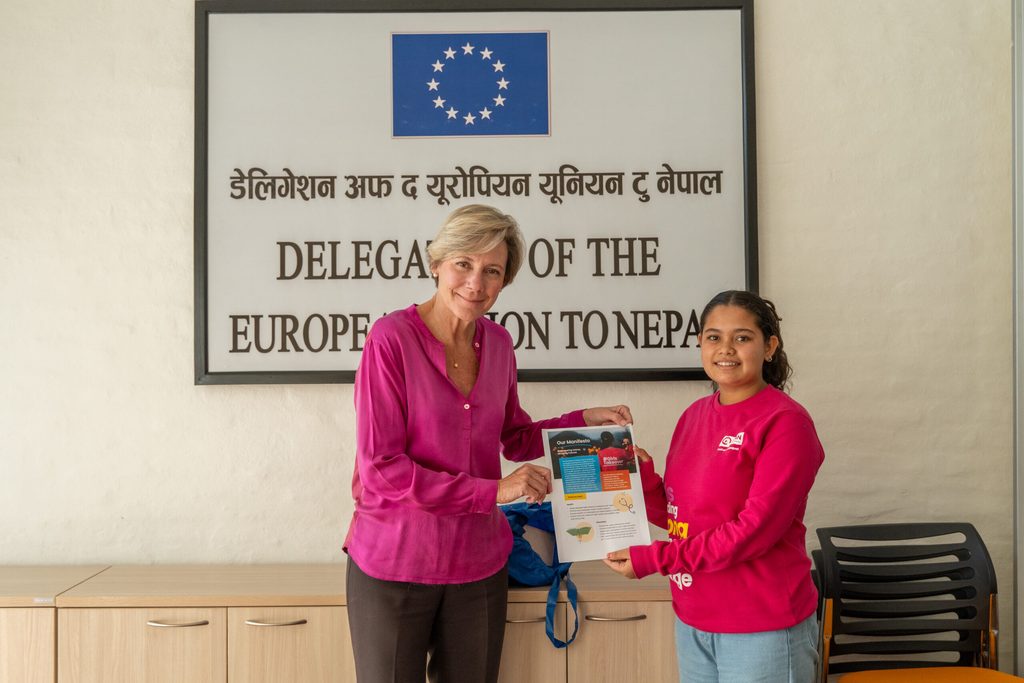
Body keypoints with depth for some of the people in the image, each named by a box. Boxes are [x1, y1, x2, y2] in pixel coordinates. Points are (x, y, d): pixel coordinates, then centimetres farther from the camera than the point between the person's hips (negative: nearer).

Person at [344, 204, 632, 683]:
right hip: (393, 564, -5)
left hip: (478, 566, 5)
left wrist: (585, 420, 4)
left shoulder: (497, 343, 2)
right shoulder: (392, 338, -15)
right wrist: (492, 491, -20)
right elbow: (380, 469, -19)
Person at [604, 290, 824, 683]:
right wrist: (643, 476, -9)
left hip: (763, 627, -6)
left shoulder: (785, 422, -14)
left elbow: (756, 528, -20)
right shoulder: (694, 415, 5)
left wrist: (654, 559, -19)